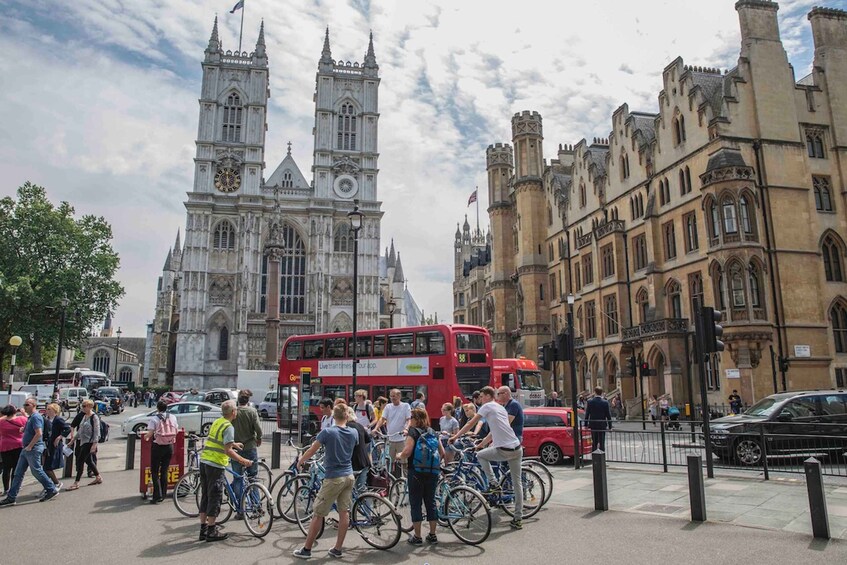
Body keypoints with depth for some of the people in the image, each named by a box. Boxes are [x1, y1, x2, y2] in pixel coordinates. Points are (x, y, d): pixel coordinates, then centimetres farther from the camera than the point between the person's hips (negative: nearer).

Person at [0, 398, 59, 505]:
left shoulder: (35, 417, -16)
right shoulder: (30, 417, 16)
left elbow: (39, 433, -24)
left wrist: (29, 446, -20)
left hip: (34, 449, -10)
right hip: (27, 449, 10)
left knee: (36, 471, -3)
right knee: (18, 473, 9)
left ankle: (51, 489, 7)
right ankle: (11, 497, 13)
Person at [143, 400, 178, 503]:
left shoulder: (154, 418, -8)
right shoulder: (172, 417, 2)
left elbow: (150, 434, -13)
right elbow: (176, 432, 6)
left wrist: (145, 437, 9)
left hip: (158, 447, -4)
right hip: (169, 447, 4)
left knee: (154, 471, 5)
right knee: (164, 471, 12)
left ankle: (157, 496, -2)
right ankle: (163, 495, 16)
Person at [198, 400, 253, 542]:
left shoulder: (216, 422, 12)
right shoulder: (229, 427, -14)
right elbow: (228, 451, -20)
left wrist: (233, 444, 37)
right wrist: (243, 461, -15)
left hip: (204, 461, 8)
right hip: (216, 465, -8)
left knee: (205, 496, 14)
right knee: (215, 498, 1)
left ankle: (203, 529, 21)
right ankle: (211, 531, 7)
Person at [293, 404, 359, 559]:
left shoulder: (327, 432, -13)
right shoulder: (354, 433, 1)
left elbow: (311, 451, -7)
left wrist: (299, 462, 9)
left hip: (333, 478, -5)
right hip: (349, 476, 5)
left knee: (318, 514, 4)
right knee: (344, 512, 10)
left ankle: (306, 549, 13)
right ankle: (337, 549, 17)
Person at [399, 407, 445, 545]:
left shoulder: (413, 432, -10)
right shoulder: (433, 432, 8)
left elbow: (406, 452, -22)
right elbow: (442, 453, 9)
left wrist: (400, 456, -2)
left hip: (416, 473, -5)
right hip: (432, 472, 6)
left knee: (415, 504, 4)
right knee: (431, 502, 14)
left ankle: (417, 537, 8)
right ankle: (432, 535, 19)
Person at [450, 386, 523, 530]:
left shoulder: (487, 406, 0)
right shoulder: (501, 408, 23)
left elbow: (471, 423, 0)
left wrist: (455, 436, 8)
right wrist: (481, 444, 33)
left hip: (504, 450, -8)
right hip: (517, 449, 8)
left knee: (480, 455, 19)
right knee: (517, 483, 12)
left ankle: (493, 483, 12)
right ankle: (518, 519, 14)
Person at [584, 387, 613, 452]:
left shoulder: (590, 402, -5)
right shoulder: (605, 402, -8)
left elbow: (587, 414, -1)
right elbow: (608, 415, -5)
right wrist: (610, 426, 3)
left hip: (593, 425, 1)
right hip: (602, 425, -1)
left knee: (594, 443, 11)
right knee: (602, 442, 3)